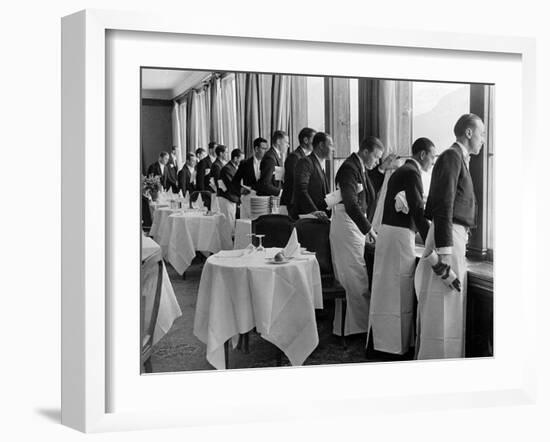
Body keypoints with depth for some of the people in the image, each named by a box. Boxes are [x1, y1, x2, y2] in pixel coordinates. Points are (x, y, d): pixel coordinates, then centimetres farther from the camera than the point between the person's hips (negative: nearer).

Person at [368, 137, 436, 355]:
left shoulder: (400, 171, 19)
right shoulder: (412, 173, -12)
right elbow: (418, 212, -17)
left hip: (387, 231, 10)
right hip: (399, 234, -10)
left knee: (387, 289, 14)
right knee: (400, 291, -4)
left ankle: (380, 341, 22)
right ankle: (396, 346, 3)